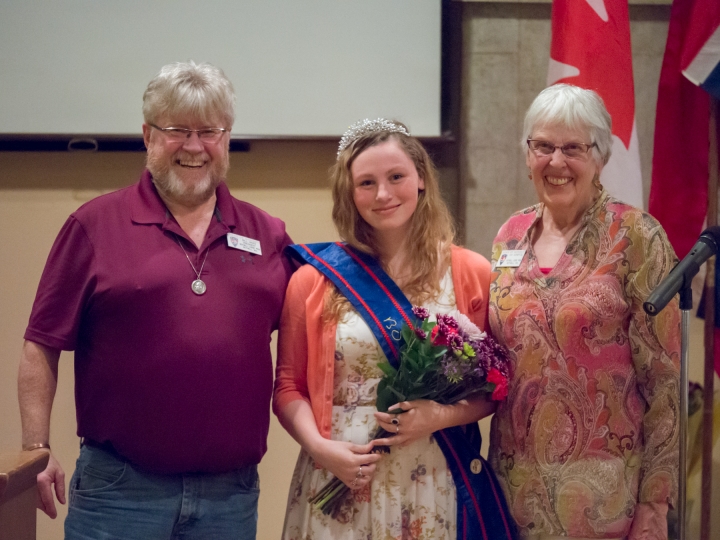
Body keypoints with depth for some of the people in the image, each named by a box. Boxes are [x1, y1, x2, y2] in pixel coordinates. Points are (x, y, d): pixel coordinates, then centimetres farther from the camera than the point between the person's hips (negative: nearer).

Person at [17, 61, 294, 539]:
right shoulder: (95, 226, 0)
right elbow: (42, 346, -1)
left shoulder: (266, 235, 9)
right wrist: (37, 450, -7)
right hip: (119, 491, -3)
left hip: (232, 493, 3)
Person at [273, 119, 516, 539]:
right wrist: (321, 447, -12)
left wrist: (442, 416, -13)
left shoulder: (471, 274, 1)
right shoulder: (315, 279, 0)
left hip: (434, 487, 0)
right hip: (339, 482, 0)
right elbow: (289, 387, 4)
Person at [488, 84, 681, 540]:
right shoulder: (510, 236, 6)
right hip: (518, 480, 5)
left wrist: (655, 501, -12)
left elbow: (663, 378, -10)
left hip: (602, 486, -4)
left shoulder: (636, 237, -9)